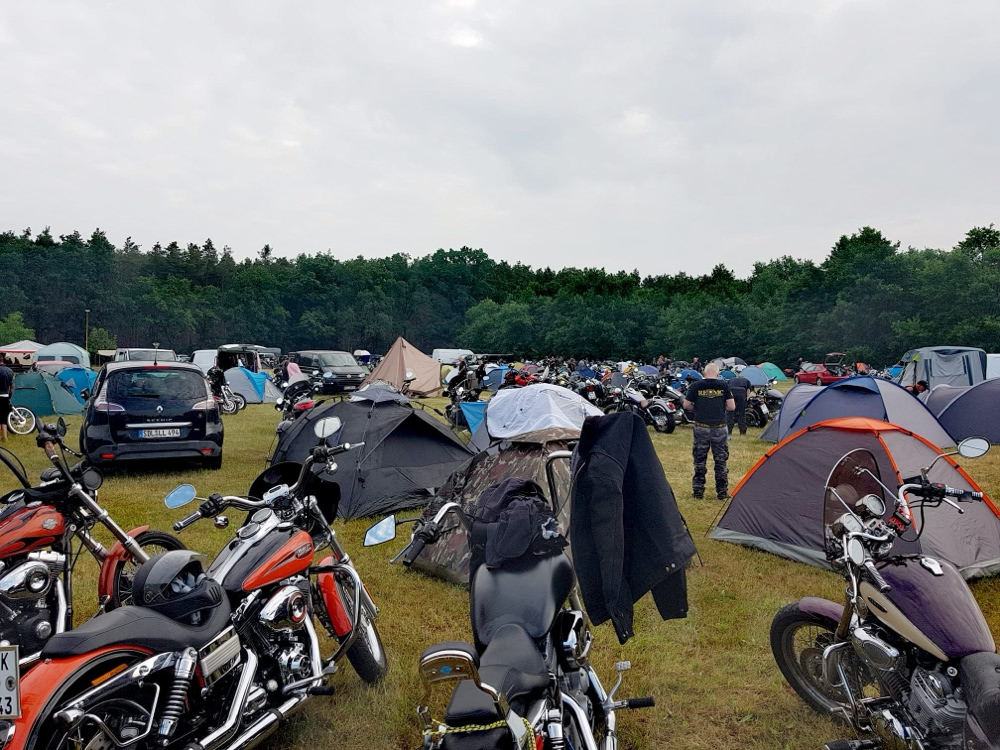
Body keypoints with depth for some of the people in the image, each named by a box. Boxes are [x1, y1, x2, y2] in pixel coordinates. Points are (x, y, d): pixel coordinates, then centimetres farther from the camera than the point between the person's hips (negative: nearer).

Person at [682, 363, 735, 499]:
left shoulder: (696, 386, -3)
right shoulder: (723, 386, -2)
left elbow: (686, 405, -1)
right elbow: (732, 407, -3)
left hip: (701, 428, 0)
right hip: (719, 428, 0)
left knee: (699, 461, 10)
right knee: (721, 461, 10)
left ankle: (698, 491, 13)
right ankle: (722, 492, 16)